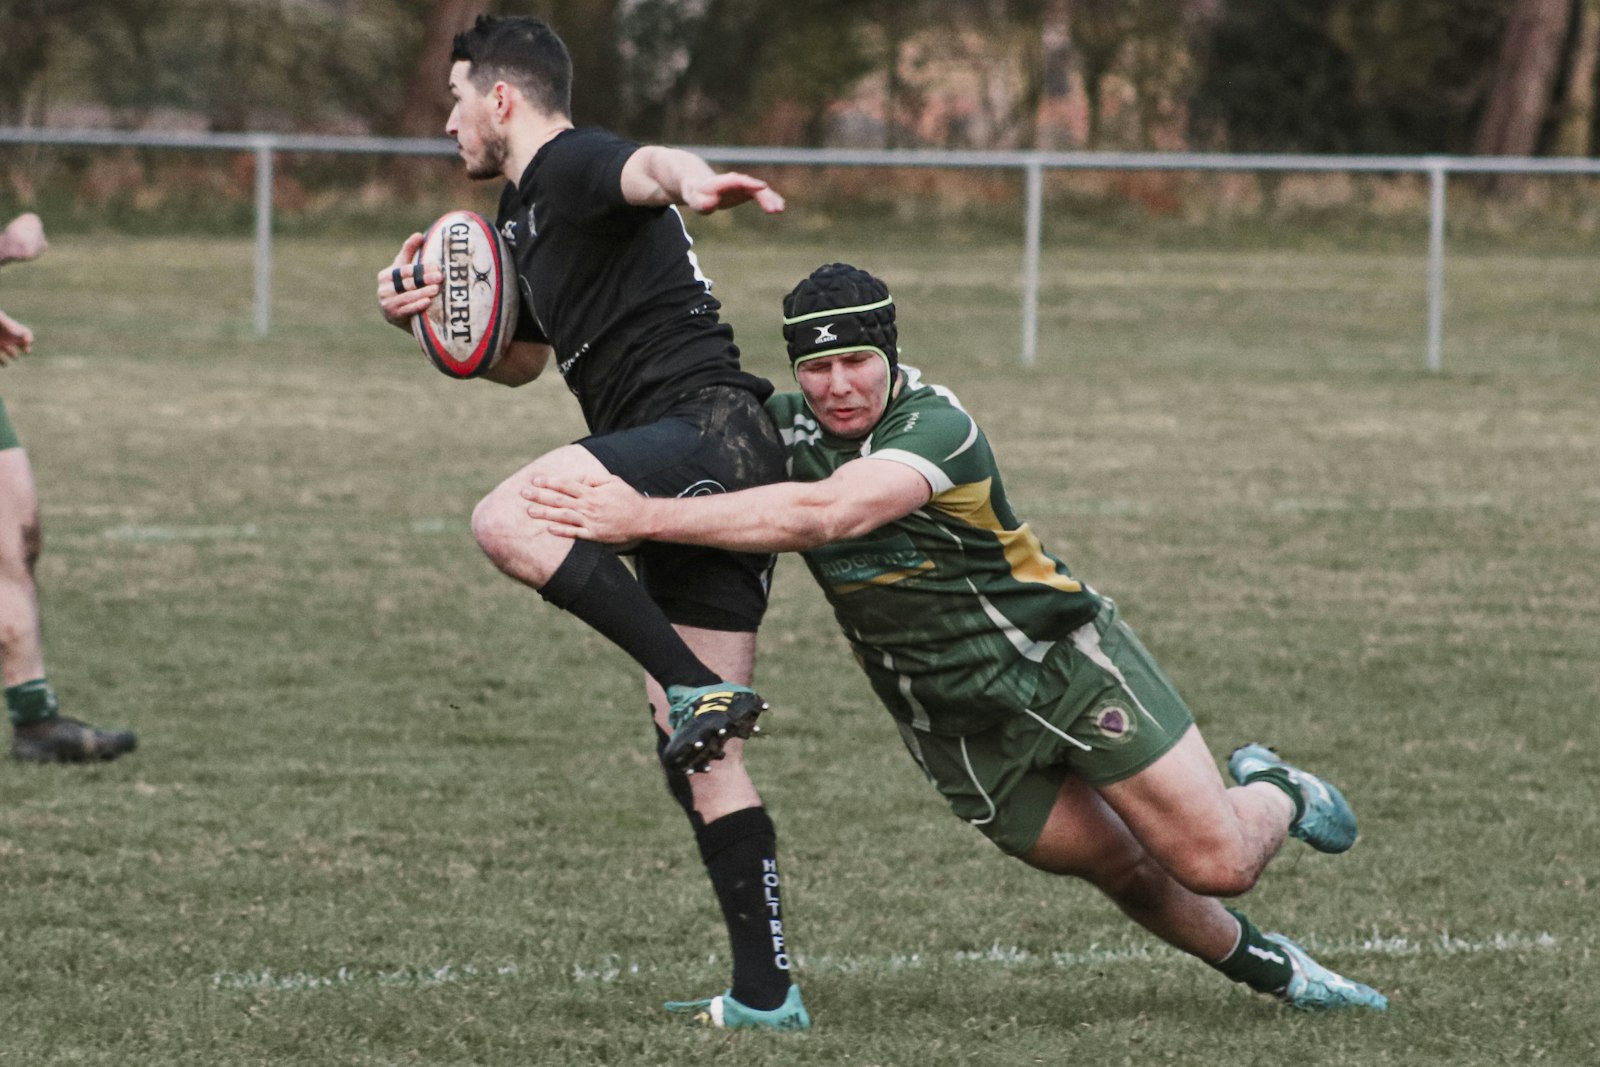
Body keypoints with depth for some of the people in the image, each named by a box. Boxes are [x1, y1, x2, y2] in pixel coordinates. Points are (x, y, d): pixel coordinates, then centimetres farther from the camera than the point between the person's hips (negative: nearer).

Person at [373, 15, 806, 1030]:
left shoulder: (574, 166, -6)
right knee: (698, 754, 7)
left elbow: (650, 166, -30)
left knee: (507, 520, -30)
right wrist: (431, 314, 19)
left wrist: (692, 181, -55)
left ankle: (701, 686, -29)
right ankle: (766, 994, 6)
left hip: (704, 426, -10)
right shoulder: (524, 211, 26)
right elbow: (520, 359, 39)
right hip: (701, 473, 10)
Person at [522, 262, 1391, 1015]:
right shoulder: (782, 425, -7)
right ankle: (1267, 969, 33)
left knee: (1216, 864, -7)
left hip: (1062, 662, -5)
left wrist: (647, 517, -48)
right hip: (956, 727, 5)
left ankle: (1273, 795, 28)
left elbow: (827, 514, -44)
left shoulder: (936, 429, -28)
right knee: (1124, 874, 6)